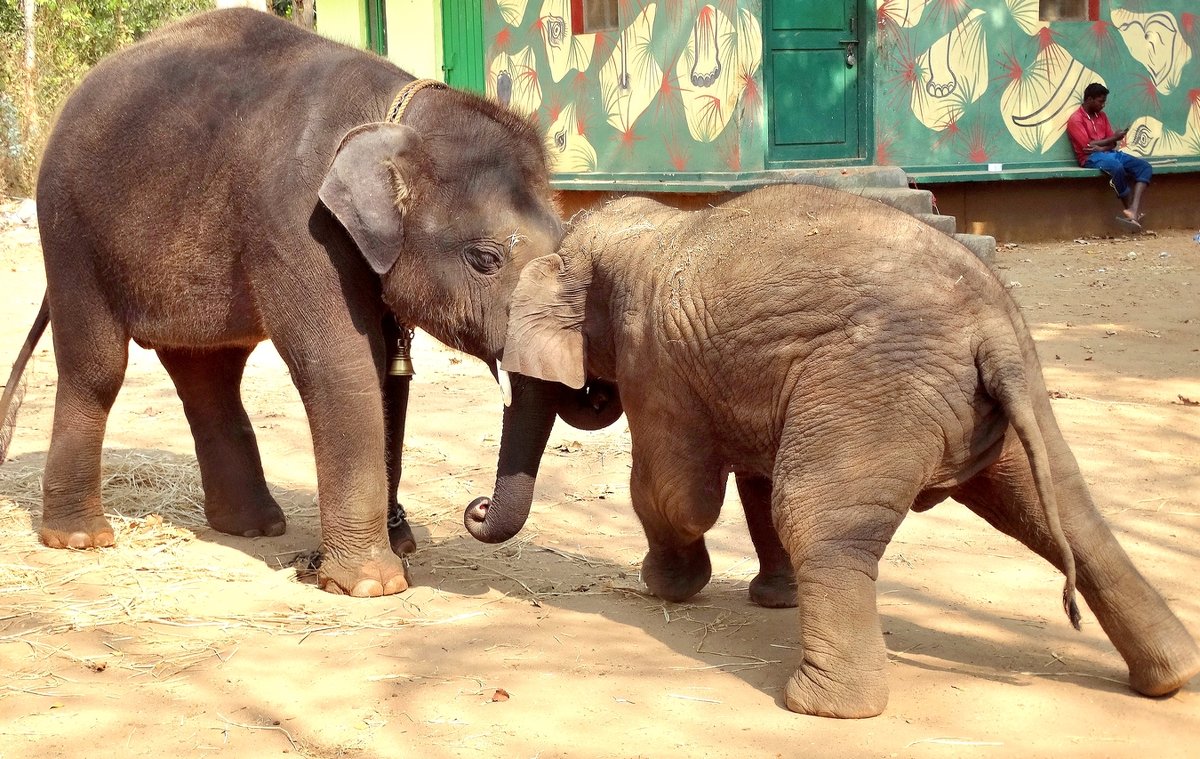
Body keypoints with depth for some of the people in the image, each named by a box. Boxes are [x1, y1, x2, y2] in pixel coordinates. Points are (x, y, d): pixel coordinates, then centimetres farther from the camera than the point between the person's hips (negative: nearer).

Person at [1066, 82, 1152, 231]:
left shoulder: (1101, 116, 19)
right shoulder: (1075, 120, -4)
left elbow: (1112, 144, 14)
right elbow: (1088, 146, -13)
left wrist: (1102, 147, -11)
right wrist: (1114, 138, -5)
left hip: (1109, 153, 8)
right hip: (1091, 158, -8)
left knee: (1145, 167, -14)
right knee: (1117, 167, -40)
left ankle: (1133, 210, -34)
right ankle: (1134, 211, -25)